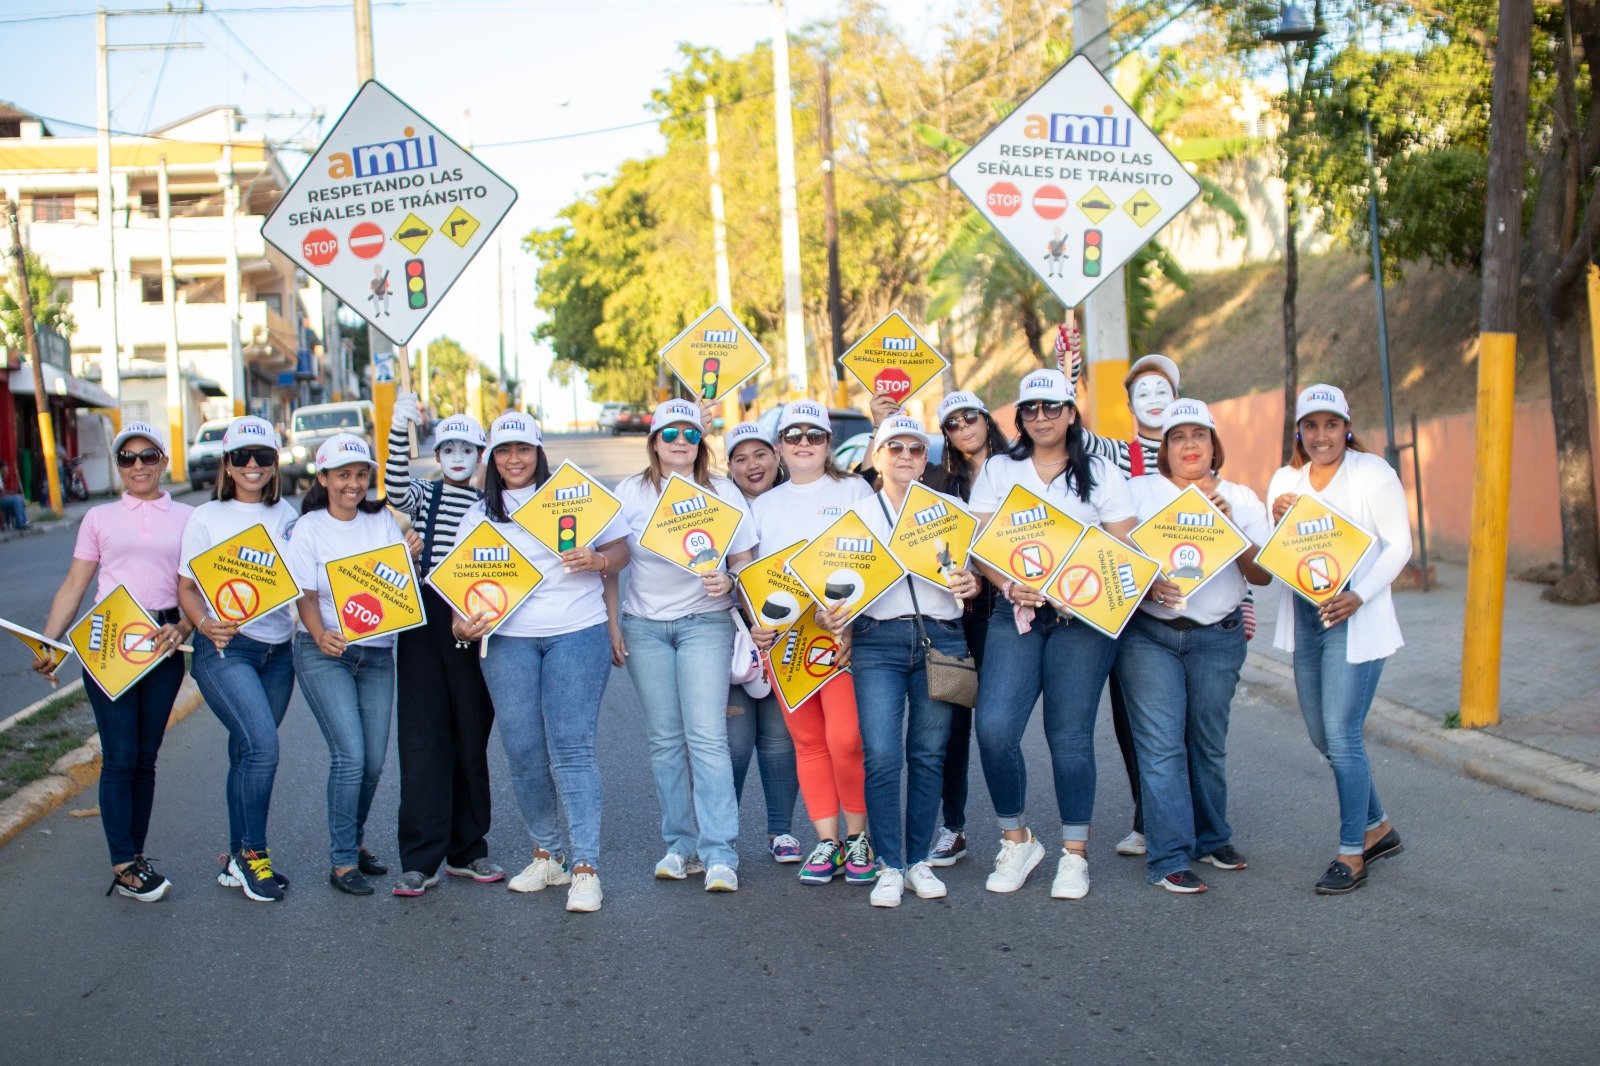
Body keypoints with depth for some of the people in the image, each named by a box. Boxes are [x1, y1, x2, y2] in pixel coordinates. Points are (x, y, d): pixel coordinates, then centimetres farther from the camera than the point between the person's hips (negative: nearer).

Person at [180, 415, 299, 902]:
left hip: (277, 650, 4)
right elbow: (187, 586, -1)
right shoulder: (207, 517, 0)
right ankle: (253, 853, -1)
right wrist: (205, 623, -20)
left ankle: (238, 859, 21)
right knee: (262, 747, -18)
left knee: (248, 754, 10)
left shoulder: (286, 514, 10)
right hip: (224, 649, -4)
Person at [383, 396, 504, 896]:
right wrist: (401, 429, -26)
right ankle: (420, 859, -3)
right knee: (422, 737, -4)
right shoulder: (423, 495, 8)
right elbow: (394, 488, -15)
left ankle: (467, 850, 18)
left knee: (472, 737, 6)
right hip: (424, 621, -1)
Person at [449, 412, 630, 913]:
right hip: (508, 640, 3)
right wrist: (462, 623, -10)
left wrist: (598, 560, -12)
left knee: (571, 746, -9)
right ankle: (546, 854, 20)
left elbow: (621, 547, 9)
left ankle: (586, 867, -7)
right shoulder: (479, 515, 15)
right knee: (523, 751, 3)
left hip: (577, 632, -3)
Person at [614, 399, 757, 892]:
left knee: (707, 736, -10)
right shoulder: (632, 491, 6)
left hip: (705, 623, -2)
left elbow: (744, 561, 2)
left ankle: (719, 854, -8)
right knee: (665, 740, 4)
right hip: (645, 626, 2)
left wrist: (728, 581, -20)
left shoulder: (723, 491, 2)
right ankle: (680, 845, 14)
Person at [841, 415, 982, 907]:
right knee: (881, 756, -10)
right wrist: (832, 613, -11)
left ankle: (919, 860, 15)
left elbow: (969, 570, 13)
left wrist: (971, 585, -10)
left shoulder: (950, 508, 13)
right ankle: (889, 865, 1)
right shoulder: (857, 514, 12)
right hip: (878, 641, -1)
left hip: (941, 638, 1)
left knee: (928, 754, 3)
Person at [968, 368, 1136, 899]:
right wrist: (1009, 586, -13)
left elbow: (1124, 549, 3)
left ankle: (1075, 854, 12)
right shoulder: (999, 471, 13)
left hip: (1084, 617, -1)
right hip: (1015, 613, 1)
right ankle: (1016, 840, 8)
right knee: (993, 727, -13)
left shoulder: (1100, 473, 9)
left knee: (1070, 735, -2)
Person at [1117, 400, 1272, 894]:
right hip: (1147, 633, -2)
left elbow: (1263, 574, 1)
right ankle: (1168, 858, -5)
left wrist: (1230, 529, -14)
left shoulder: (1242, 499, 9)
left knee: (1209, 743, 9)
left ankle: (1212, 838, 27)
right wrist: (1145, 584, -20)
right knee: (1161, 744, -8)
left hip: (1217, 638, 2)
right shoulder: (1139, 491, 4)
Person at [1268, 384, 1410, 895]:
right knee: (1323, 736, 13)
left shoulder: (1373, 472, -6)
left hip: (1355, 622, -6)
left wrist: (1359, 596, -22)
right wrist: (1277, 522, -11)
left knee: (1342, 737, -8)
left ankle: (1352, 854, 3)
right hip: (1303, 620, 6)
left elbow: (1399, 545, -9)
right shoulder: (1285, 480, 9)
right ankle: (1377, 827, 33)